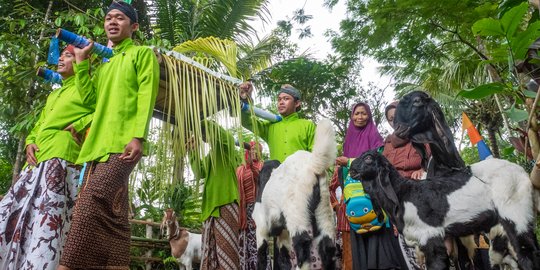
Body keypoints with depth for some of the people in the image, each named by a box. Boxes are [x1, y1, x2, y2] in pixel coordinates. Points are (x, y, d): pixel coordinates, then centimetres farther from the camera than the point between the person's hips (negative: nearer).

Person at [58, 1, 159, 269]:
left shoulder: (143, 53, 8)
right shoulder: (104, 64, 29)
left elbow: (146, 96, -6)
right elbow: (89, 97, 17)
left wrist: (138, 136, -19)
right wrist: (81, 61, 16)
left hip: (123, 143, -8)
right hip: (98, 143, 8)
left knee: (92, 199, -22)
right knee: (111, 211, 4)